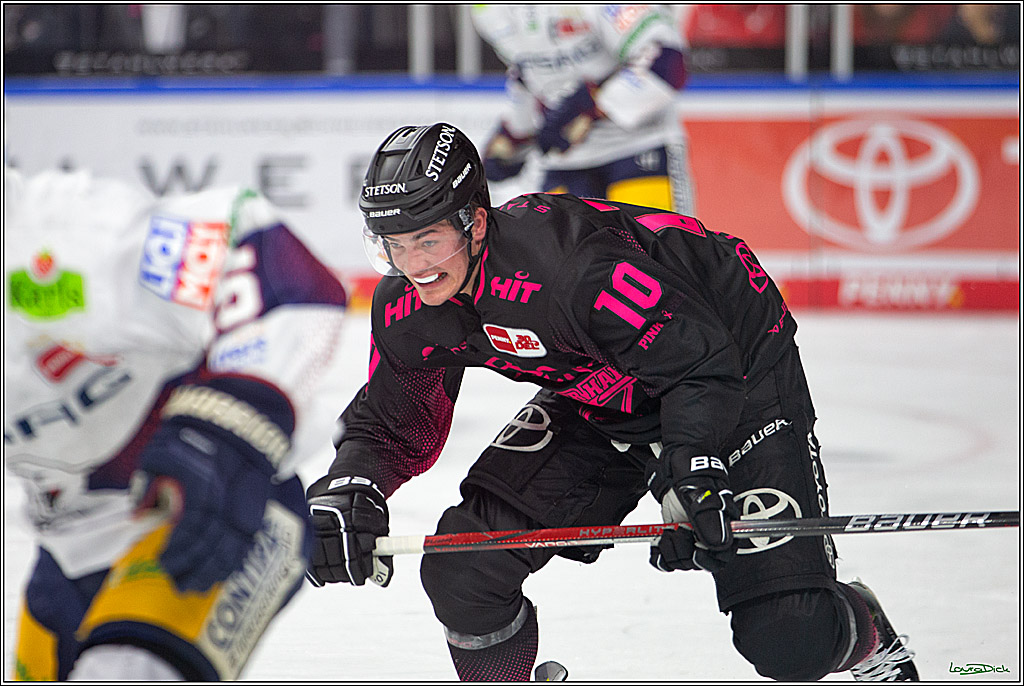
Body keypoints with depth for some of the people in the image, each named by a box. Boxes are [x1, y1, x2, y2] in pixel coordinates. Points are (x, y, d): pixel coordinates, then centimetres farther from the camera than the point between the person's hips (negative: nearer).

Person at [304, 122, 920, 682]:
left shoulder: (573, 263, -37)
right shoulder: (406, 311, -14)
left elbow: (701, 363, -34)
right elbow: (393, 425, 0)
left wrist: (691, 474, -47)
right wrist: (348, 490, -20)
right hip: (598, 398, 6)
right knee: (461, 571, -12)